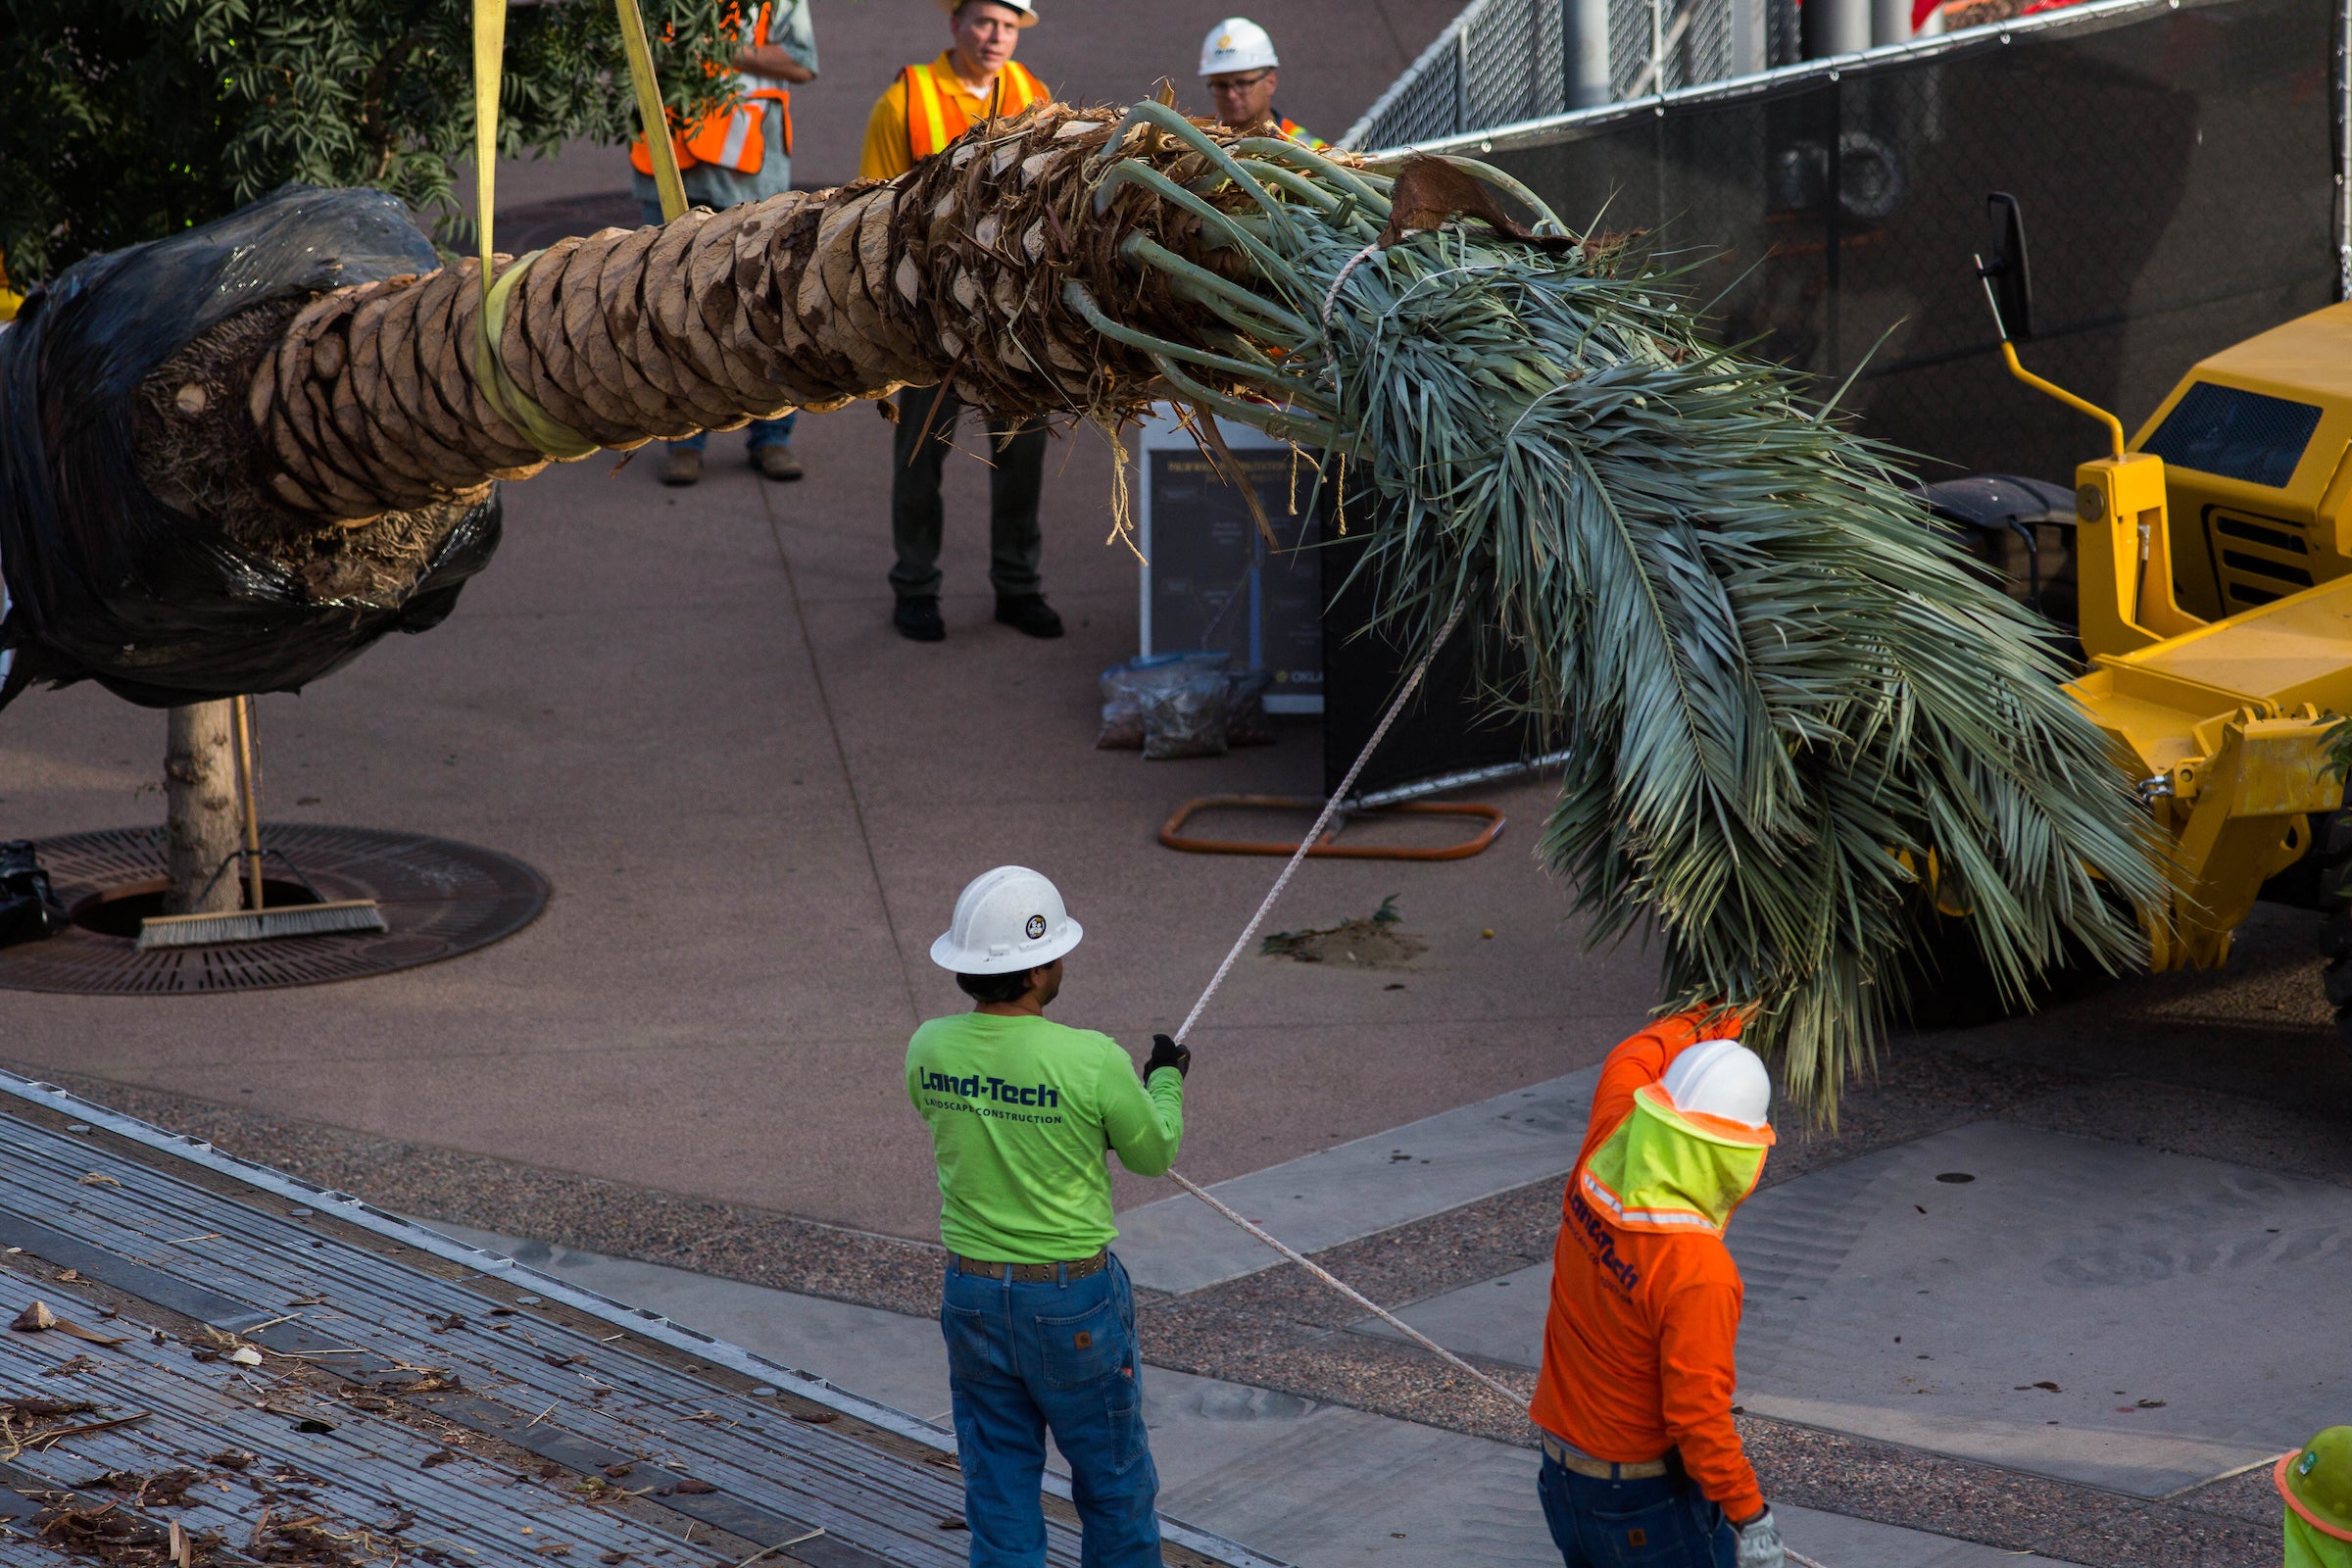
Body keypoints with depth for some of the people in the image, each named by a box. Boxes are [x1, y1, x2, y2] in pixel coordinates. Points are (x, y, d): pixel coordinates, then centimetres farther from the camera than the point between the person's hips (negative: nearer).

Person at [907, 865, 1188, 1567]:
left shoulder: (929, 1050, -9)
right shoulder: (1092, 1061, -23)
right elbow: (1153, 1153, -5)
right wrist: (1166, 1081, 16)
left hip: (972, 1294, 4)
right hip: (1073, 1299, -4)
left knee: (999, 1483, 13)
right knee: (1114, 1480, 15)